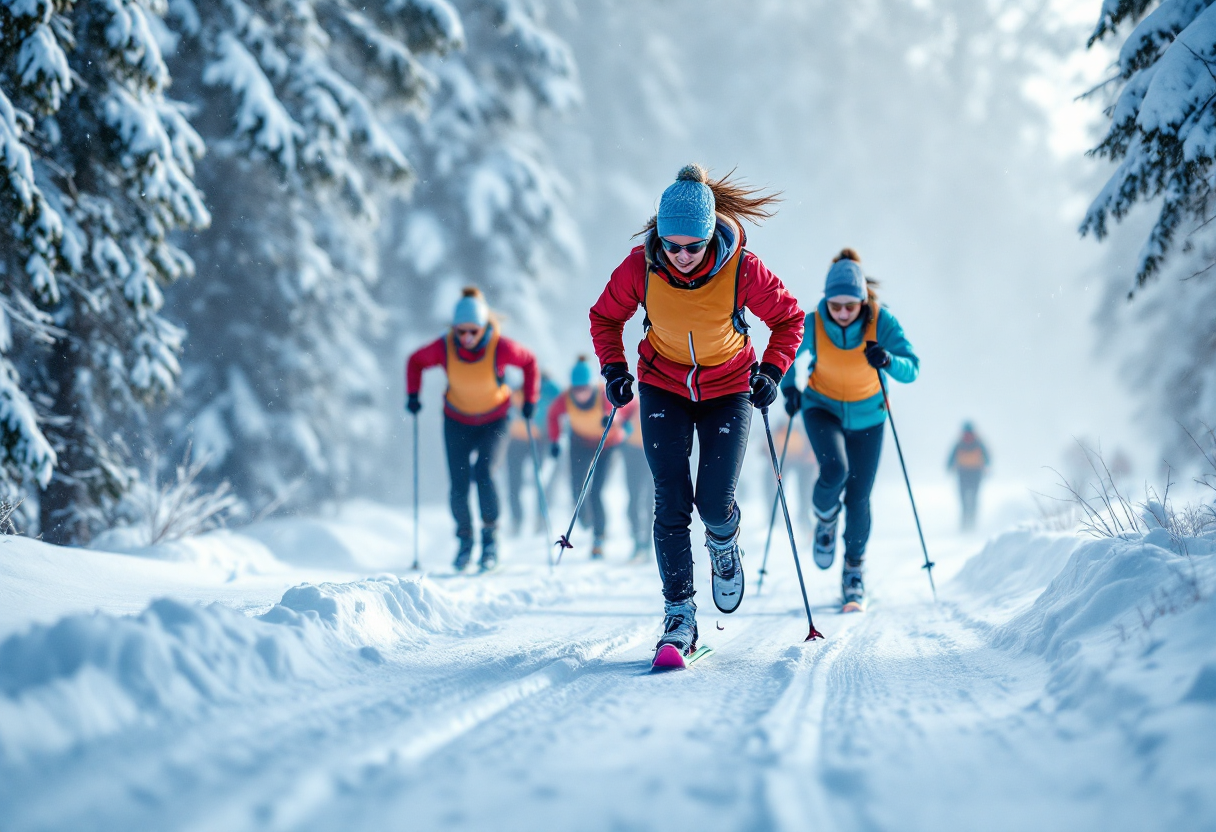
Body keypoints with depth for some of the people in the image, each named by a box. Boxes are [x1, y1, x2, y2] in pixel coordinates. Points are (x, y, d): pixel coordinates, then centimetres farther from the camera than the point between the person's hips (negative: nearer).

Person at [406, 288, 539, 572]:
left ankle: (491, 533, -2)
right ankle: (464, 538, 18)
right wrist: (413, 394, -11)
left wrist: (530, 399, -8)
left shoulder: (501, 348, -25)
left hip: (494, 420, -2)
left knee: (483, 473, -21)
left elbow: (529, 362, -5)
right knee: (458, 484, -5)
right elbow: (415, 362, -1)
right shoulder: (444, 347, -21)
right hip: (457, 420, 2)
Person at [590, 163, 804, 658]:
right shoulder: (640, 267, -20)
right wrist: (613, 368, -13)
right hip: (663, 388, 1)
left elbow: (788, 318, -7)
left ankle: (724, 543, 31)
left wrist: (771, 371, -18)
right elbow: (605, 317, -1)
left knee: (714, 504, -7)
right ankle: (679, 614, -2)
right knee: (671, 502, -8)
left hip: (727, 389, -1)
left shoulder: (741, 270, -24)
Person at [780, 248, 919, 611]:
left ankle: (854, 571, 22)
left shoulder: (881, 322, -23)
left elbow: (912, 369, -25)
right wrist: (790, 388, -26)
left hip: (866, 415, 0)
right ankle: (824, 519, 9)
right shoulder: (812, 325, -22)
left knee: (858, 497, 0)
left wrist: (888, 361, -46)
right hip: (822, 408, 0)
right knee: (834, 469, -27)